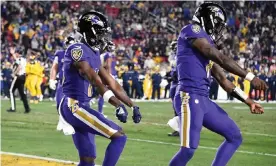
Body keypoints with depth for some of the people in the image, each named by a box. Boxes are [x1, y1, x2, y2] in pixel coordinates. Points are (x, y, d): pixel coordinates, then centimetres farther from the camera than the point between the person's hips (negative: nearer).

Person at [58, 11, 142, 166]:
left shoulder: (94, 54, 14)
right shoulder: (78, 49, -15)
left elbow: (111, 83, 19)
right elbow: (95, 80, -23)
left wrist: (132, 105, 18)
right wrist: (117, 104, -29)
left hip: (81, 107, 10)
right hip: (75, 107, -10)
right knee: (119, 136, -11)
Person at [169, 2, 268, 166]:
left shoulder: (208, 47, 22)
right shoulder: (192, 31, -5)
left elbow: (223, 81, 25)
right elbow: (221, 59, -12)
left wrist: (249, 101, 23)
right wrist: (251, 77, -11)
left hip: (204, 100, 10)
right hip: (189, 98, -10)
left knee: (235, 137, 12)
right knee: (188, 149, -14)